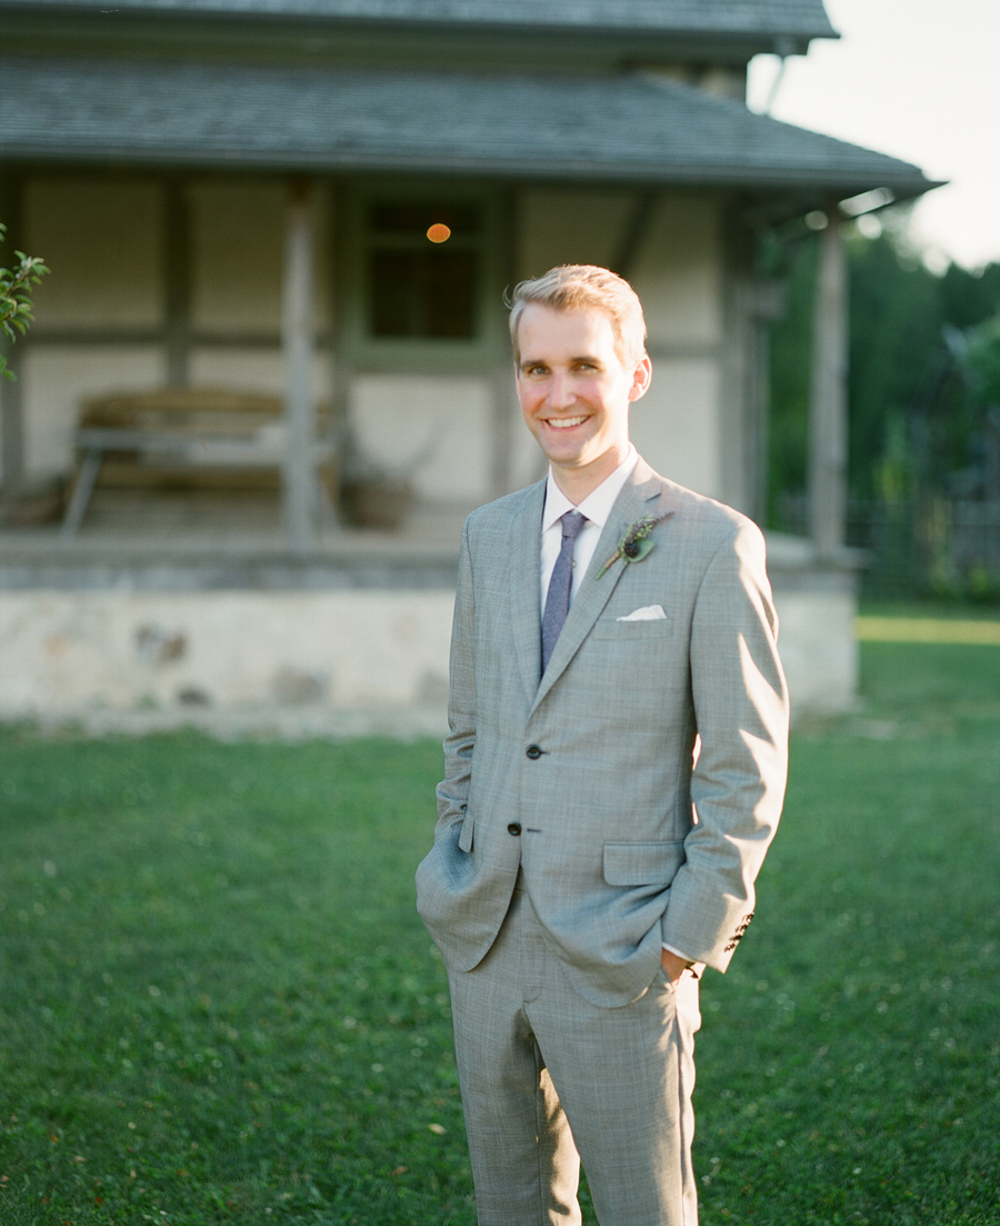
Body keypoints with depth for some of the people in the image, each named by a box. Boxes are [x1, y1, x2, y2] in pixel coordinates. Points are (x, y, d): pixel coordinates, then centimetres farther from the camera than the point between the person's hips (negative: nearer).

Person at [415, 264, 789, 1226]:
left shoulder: (713, 546, -8)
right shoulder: (488, 536, 10)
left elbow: (746, 770, -8)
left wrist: (688, 938, -12)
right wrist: (453, 880, 12)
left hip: (620, 958, -5)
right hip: (487, 942, 5)